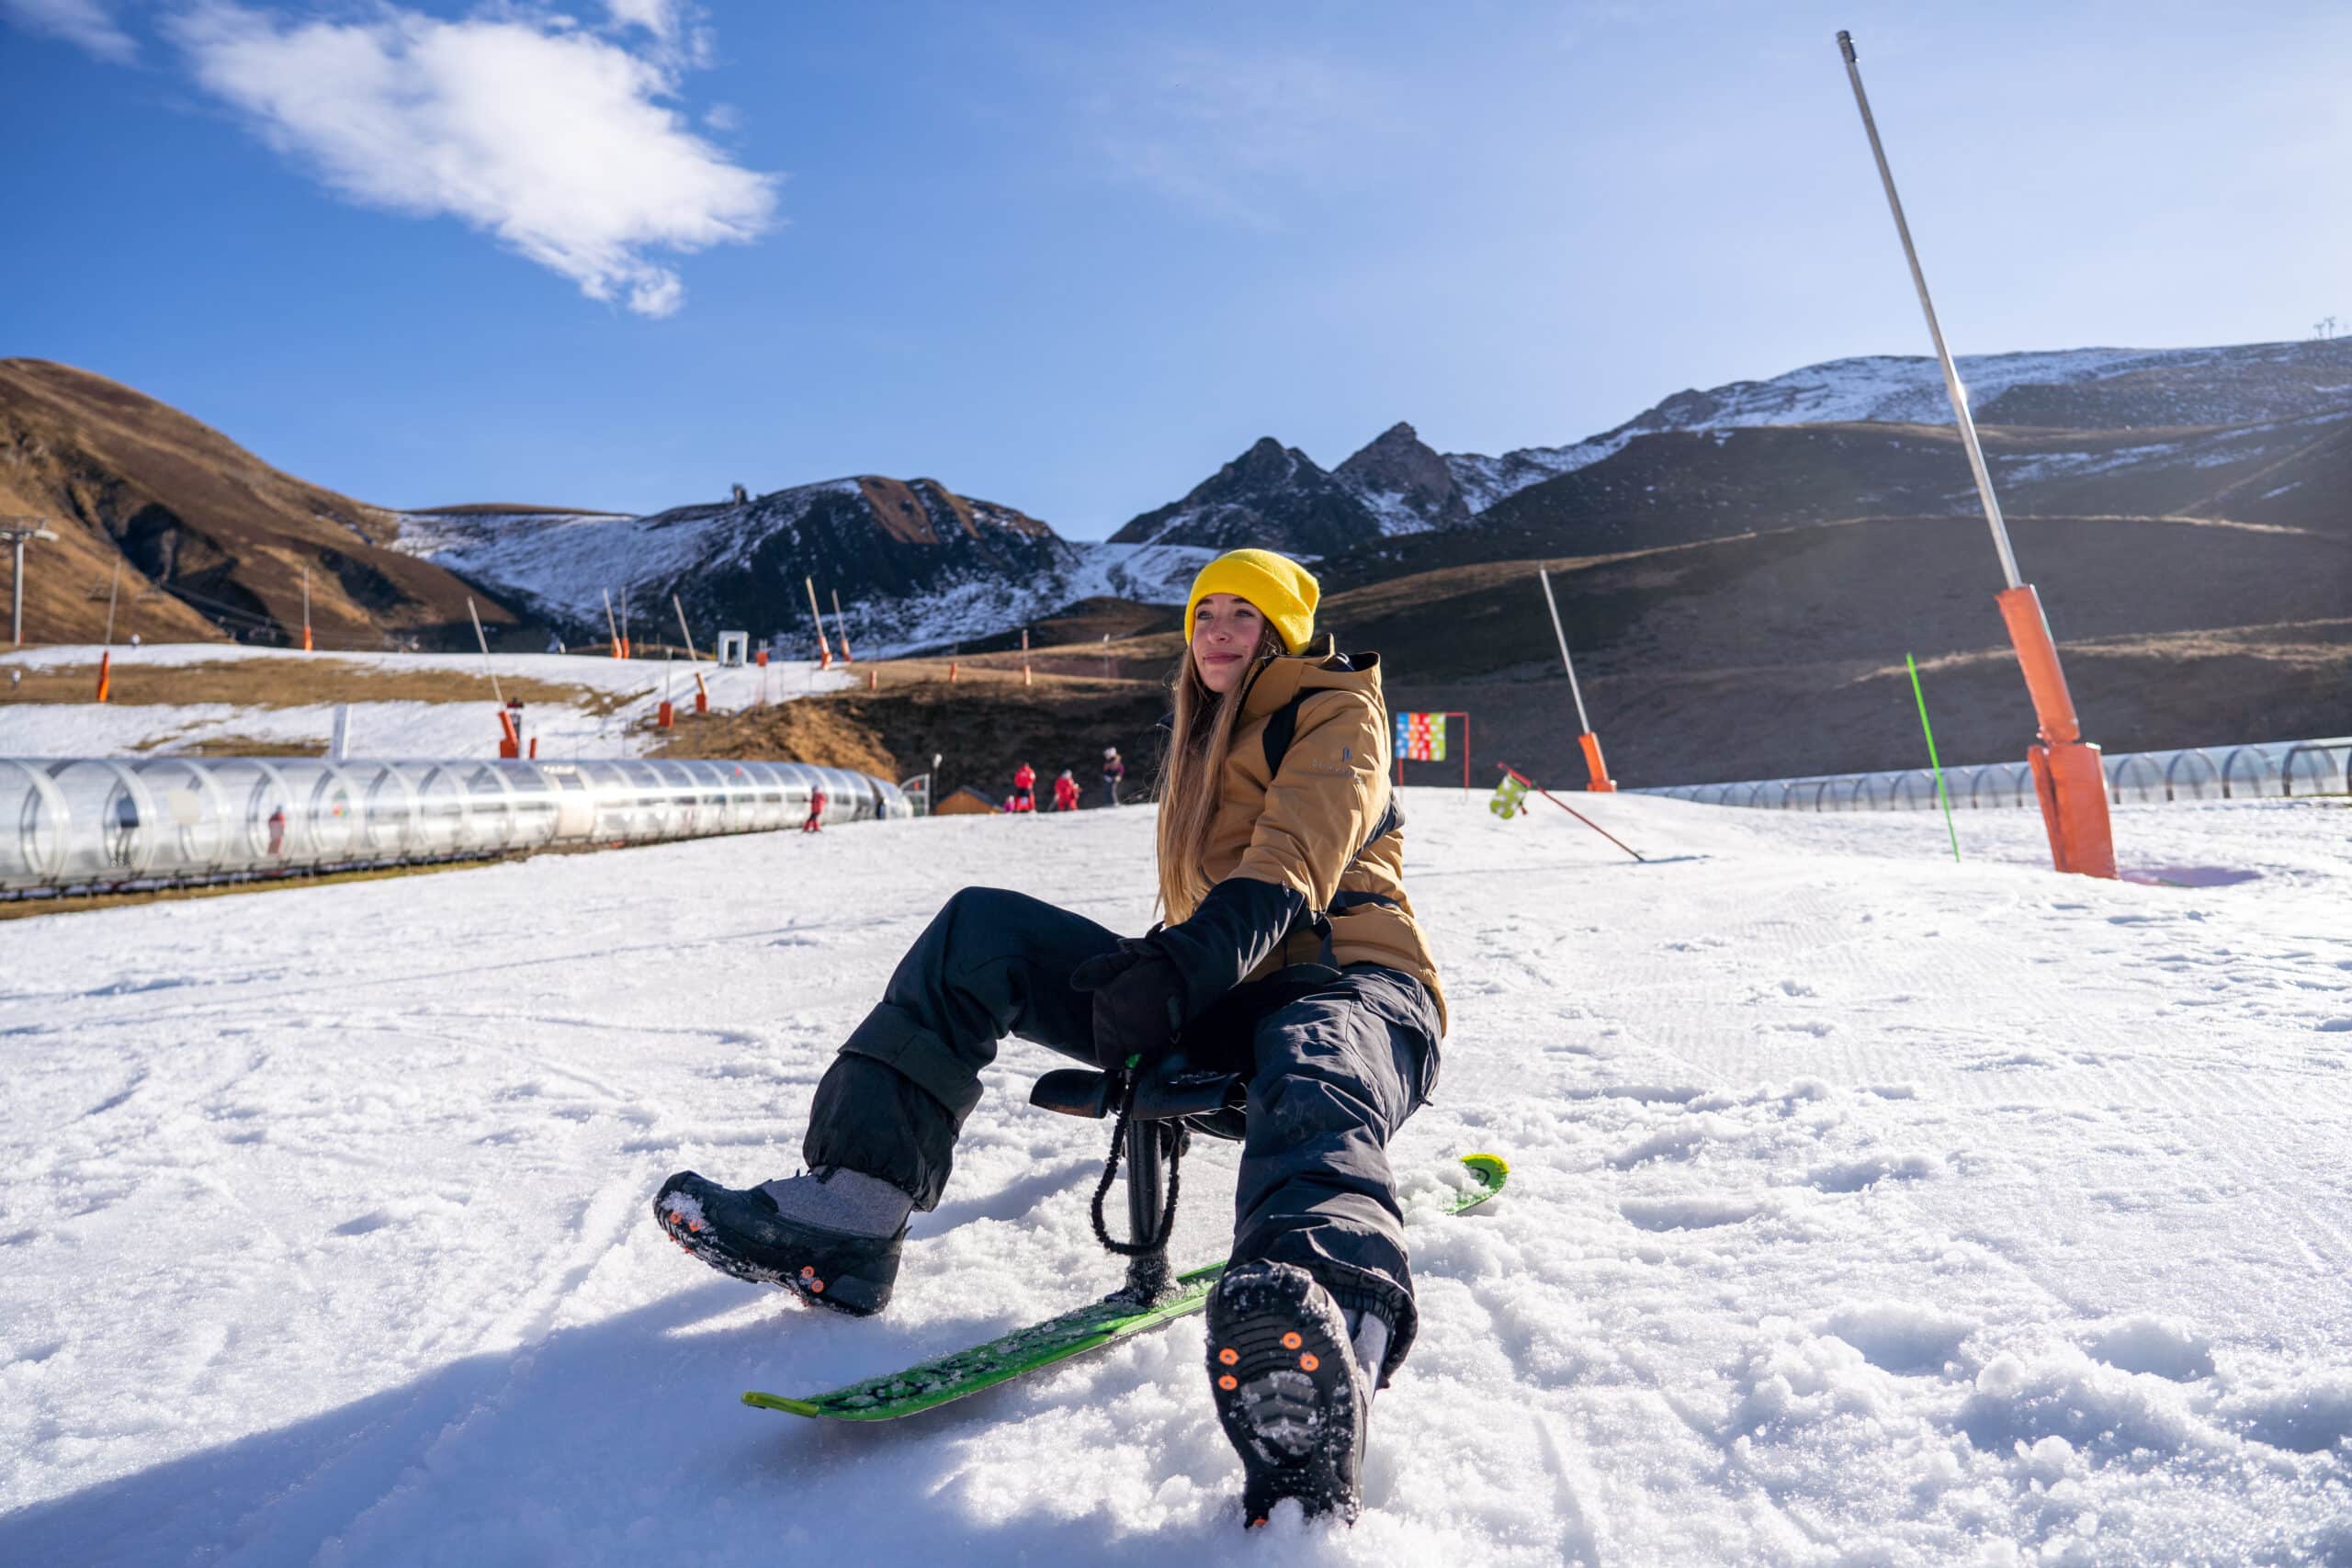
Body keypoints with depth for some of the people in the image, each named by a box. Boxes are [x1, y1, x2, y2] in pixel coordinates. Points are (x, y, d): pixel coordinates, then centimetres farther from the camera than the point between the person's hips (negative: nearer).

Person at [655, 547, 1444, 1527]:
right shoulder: (1204, 740, 27)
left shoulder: (1337, 710, 3)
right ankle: (844, 1219, -19)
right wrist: (1162, 976, 17)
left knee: (1315, 1083, -44)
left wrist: (1180, 966, -31)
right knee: (981, 928, -8)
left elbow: (1287, 873, -16)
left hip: (1346, 982, -6)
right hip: (1219, 1001, 7)